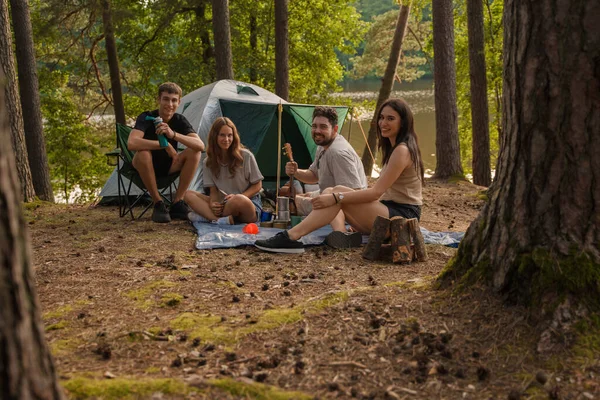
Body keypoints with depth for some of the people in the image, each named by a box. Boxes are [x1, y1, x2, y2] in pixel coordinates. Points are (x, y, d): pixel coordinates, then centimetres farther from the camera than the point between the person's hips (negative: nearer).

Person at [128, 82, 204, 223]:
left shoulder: (180, 120, -10)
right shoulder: (146, 118, -20)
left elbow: (200, 145, -27)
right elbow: (131, 143, -39)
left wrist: (173, 134, -42)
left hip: (168, 166, 4)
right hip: (146, 167, -4)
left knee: (194, 153, -21)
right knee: (143, 154, -37)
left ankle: (177, 203, -18)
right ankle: (158, 204, -24)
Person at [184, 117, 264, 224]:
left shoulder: (246, 156, -5)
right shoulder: (209, 162, 7)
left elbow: (257, 185, 0)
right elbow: (214, 191, 7)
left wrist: (237, 197, -17)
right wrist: (212, 203, -17)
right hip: (224, 204, 5)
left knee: (239, 200, -41)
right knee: (189, 194, -14)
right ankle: (227, 219, -34)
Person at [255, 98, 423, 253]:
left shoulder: (402, 151, -14)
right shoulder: (392, 148, 18)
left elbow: (376, 192, -20)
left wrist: (336, 197, -24)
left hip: (403, 215, -10)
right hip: (390, 210, 10)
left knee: (339, 192, -22)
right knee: (330, 192, -2)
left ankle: (291, 237, -30)